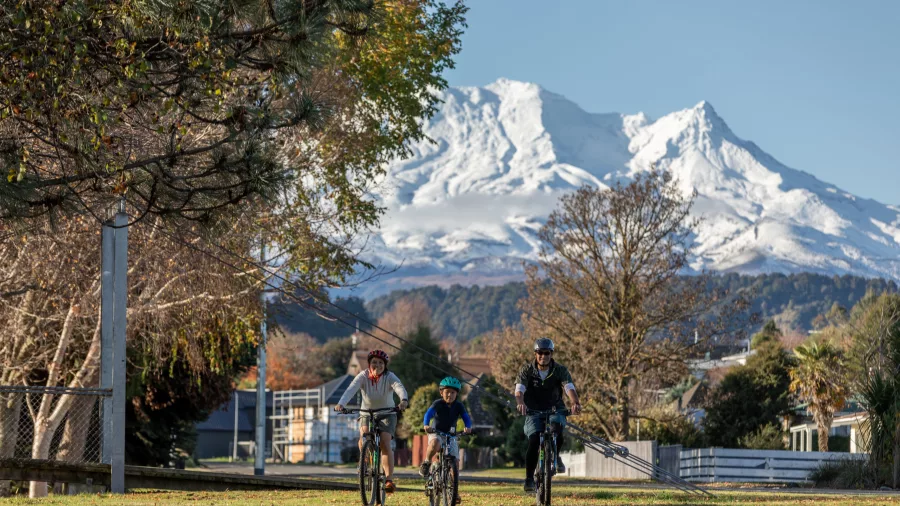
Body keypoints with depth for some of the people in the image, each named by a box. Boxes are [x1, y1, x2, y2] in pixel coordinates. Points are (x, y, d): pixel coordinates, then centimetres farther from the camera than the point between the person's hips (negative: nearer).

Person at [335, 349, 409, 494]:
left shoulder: (389, 377, -16)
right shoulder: (363, 376, -13)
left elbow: (399, 387, -36)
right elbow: (351, 389, -29)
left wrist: (404, 400, -59)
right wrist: (341, 404, -48)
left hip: (386, 414, -1)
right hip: (367, 414, 1)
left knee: (385, 444, -21)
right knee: (363, 435, -27)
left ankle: (389, 479, -23)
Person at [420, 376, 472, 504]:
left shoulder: (459, 406, -4)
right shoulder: (437, 404, -13)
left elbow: (466, 418, -12)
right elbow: (429, 413, -27)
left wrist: (468, 427, -34)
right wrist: (426, 425, -47)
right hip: (436, 433, -3)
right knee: (435, 444, -40)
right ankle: (426, 463, -13)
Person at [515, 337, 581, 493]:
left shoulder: (560, 370, -8)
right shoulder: (527, 370, -8)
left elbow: (570, 388, -23)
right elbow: (519, 389, -22)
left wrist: (575, 403, -44)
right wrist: (520, 403, -45)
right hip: (534, 411, 0)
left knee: (556, 426, -33)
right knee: (533, 442, -20)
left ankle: (555, 456, -5)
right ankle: (529, 479, -8)